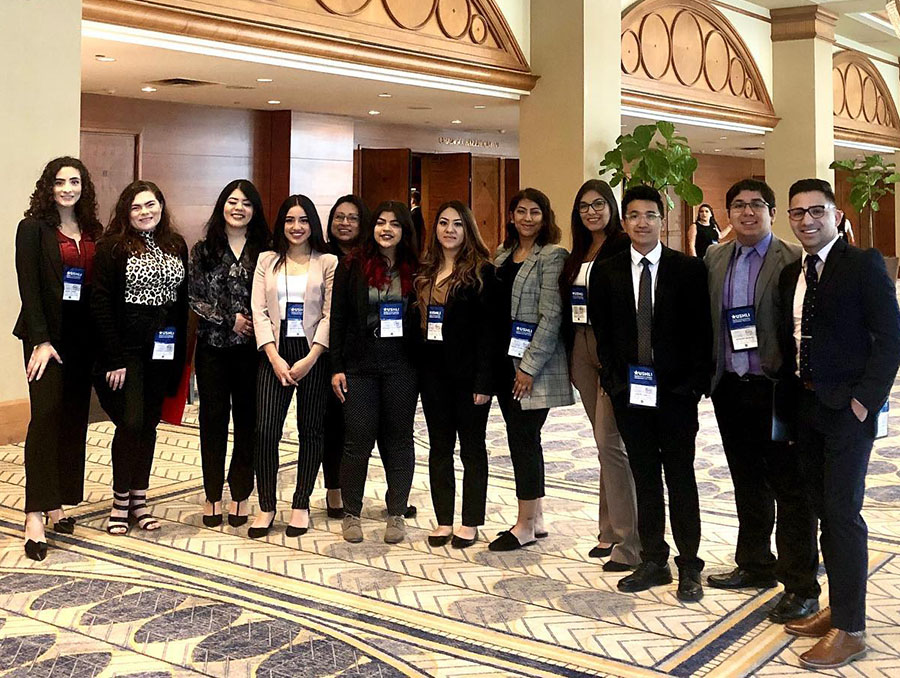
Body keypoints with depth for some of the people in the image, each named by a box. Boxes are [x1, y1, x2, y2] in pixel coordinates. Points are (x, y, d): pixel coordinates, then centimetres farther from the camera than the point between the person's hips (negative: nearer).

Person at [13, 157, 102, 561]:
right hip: (47, 335, -5)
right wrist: (41, 341, -16)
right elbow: (29, 288, -9)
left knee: (74, 419, 6)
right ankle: (35, 513, -6)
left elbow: (99, 286, 10)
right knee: (47, 418, -10)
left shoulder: (93, 232, 12)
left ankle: (58, 502, 15)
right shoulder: (33, 228, -2)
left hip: (83, 337, 5)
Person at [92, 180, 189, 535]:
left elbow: (182, 302, 10)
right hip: (126, 349, -4)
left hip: (163, 351, 5)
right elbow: (101, 303, -11)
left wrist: (180, 352, 5)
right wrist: (114, 359, -16)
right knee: (130, 423, -7)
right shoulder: (113, 246, -6)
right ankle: (120, 500, 9)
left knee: (149, 424, 9)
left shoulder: (176, 246, 9)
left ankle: (139, 498, 20)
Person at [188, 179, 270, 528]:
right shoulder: (203, 250, 5)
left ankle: (240, 494, 15)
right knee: (213, 420, 5)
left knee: (247, 421, 4)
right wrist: (230, 320, -9)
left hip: (252, 347, 0)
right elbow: (194, 297, 1)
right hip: (213, 346, 0)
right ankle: (213, 496, 16)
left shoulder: (264, 251, 4)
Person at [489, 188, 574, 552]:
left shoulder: (552, 256, -8)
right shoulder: (503, 255, 14)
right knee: (522, 437, 11)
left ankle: (525, 525, 7)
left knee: (523, 437, -4)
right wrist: (490, 359, 10)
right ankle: (536, 518, 21)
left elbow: (551, 316, -15)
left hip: (534, 363, -7)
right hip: (504, 360, 7)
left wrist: (529, 366, -17)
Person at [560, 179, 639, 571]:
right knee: (605, 441, 12)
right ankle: (610, 532, 20)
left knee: (609, 442, -9)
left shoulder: (624, 248, -8)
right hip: (582, 348, 7)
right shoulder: (578, 253, 15)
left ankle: (628, 542, -2)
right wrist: (570, 355, 12)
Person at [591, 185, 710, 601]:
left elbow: (701, 330, -2)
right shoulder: (607, 272, 5)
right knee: (644, 477, 10)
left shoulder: (688, 269, -1)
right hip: (629, 391, 2)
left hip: (676, 391, -2)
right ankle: (653, 561, 20)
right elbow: (601, 329, 7)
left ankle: (688, 566, 14)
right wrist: (612, 377, -1)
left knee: (680, 477, 5)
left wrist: (696, 382, -8)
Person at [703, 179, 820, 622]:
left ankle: (800, 586, 12)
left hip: (775, 388, -6)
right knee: (747, 485, 18)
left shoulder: (792, 261, -9)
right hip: (730, 389, 6)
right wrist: (708, 375, 6)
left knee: (789, 489, 2)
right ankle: (755, 566, 34)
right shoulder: (715, 259, 9)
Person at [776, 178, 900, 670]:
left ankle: (850, 629, 4)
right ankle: (838, 607, 25)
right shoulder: (791, 275, 12)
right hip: (806, 407, 7)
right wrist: (792, 395, 6)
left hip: (847, 408, -7)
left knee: (842, 512, -5)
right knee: (823, 510, 12)